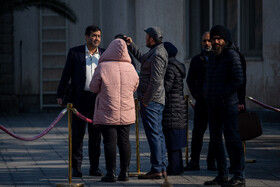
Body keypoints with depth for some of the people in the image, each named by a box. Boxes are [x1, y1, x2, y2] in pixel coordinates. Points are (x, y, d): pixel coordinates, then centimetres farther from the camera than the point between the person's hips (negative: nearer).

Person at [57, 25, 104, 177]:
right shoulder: (74, 52, 2)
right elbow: (66, 74, 3)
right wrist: (60, 95, -1)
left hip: (98, 99, 2)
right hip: (80, 99, -2)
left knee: (96, 135, 5)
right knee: (77, 134, 0)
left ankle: (94, 167, 12)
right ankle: (76, 168, 6)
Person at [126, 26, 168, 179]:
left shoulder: (157, 55, -18)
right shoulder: (158, 51, 14)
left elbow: (156, 80, -23)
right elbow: (142, 59, 34)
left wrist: (146, 100, -19)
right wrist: (131, 46, 31)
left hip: (150, 101, -10)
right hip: (157, 101, 10)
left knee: (153, 134, -9)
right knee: (158, 134, 12)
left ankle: (156, 169, -9)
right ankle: (162, 168, 15)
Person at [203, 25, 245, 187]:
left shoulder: (232, 55, -9)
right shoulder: (213, 57, 17)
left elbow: (238, 80, -16)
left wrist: (223, 95, -15)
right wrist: (206, 92, 10)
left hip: (228, 104, -9)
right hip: (213, 105, 9)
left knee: (232, 138, -9)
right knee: (216, 139, 10)